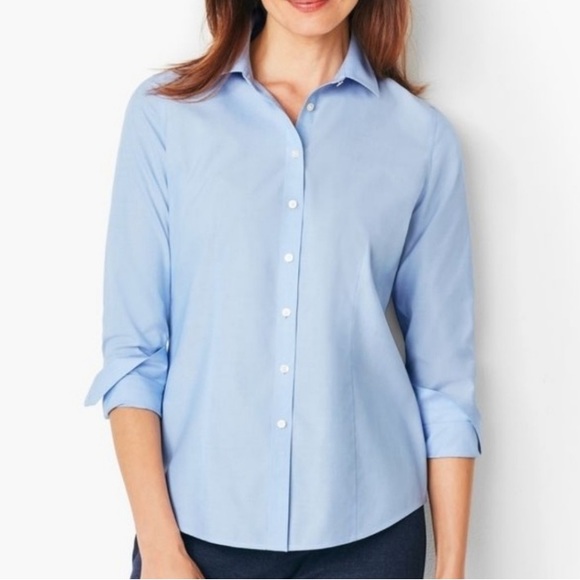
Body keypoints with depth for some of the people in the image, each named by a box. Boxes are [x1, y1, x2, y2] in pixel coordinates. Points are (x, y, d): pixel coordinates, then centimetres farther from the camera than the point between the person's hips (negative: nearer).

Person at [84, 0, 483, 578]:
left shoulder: (422, 136, -2)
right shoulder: (164, 112, -3)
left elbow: (443, 371, 0)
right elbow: (131, 349, -4)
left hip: (368, 530, 1)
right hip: (201, 524, 0)